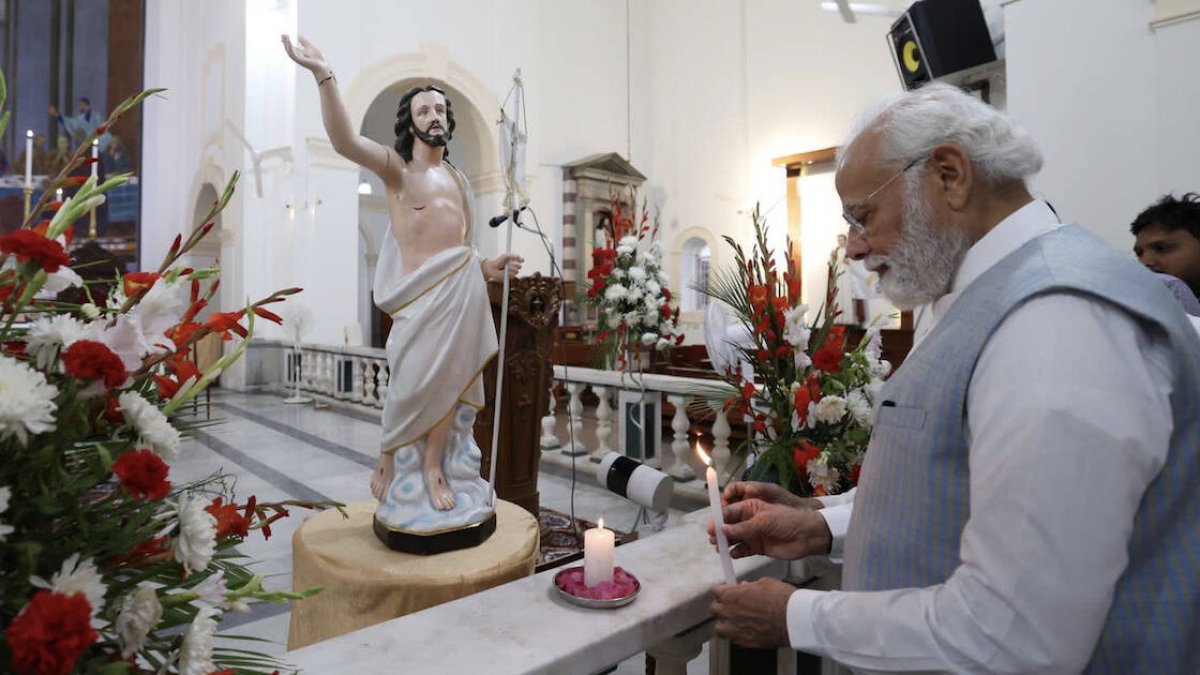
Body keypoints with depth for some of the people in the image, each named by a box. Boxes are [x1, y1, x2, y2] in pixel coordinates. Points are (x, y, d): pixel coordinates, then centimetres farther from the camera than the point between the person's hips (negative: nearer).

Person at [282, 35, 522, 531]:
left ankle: (434, 465, 16)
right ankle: (391, 462, 21)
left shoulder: (456, 177, 21)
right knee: (418, 383, -2)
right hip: (423, 291, -5)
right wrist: (324, 76, -28)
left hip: (464, 288, 6)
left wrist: (487, 269, 14)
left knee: (453, 379, 5)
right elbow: (344, 141, -18)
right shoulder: (397, 167, 2)